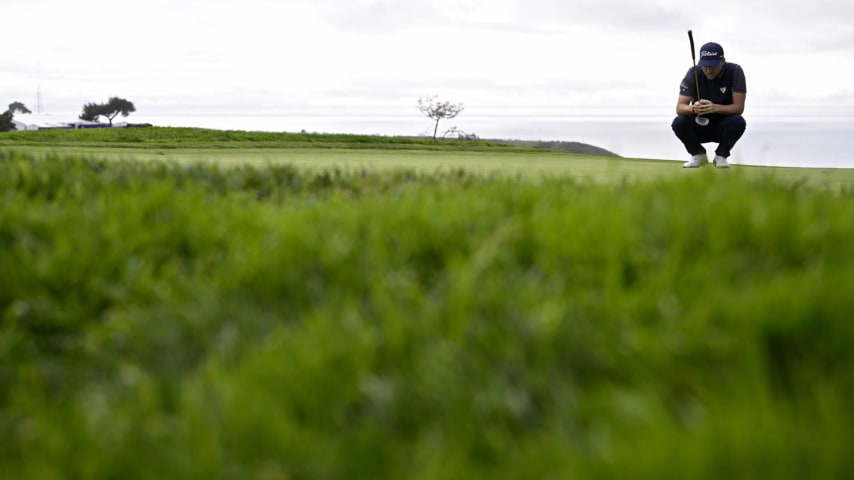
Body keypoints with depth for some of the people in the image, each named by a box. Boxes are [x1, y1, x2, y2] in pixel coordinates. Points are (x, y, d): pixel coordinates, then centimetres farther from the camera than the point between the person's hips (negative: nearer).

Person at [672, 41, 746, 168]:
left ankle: (721, 155, -5)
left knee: (738, 122, -32)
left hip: (723, 128, -1)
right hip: (699, 126, 1)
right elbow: (679, 108, -20)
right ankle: (698, 154, -1)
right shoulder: (693, 73, -15)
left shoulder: (735, 71, -17)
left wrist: (715, 108, -41)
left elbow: (739, 107, -22)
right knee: (678, 122, -28)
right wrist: (693, 108, -44)